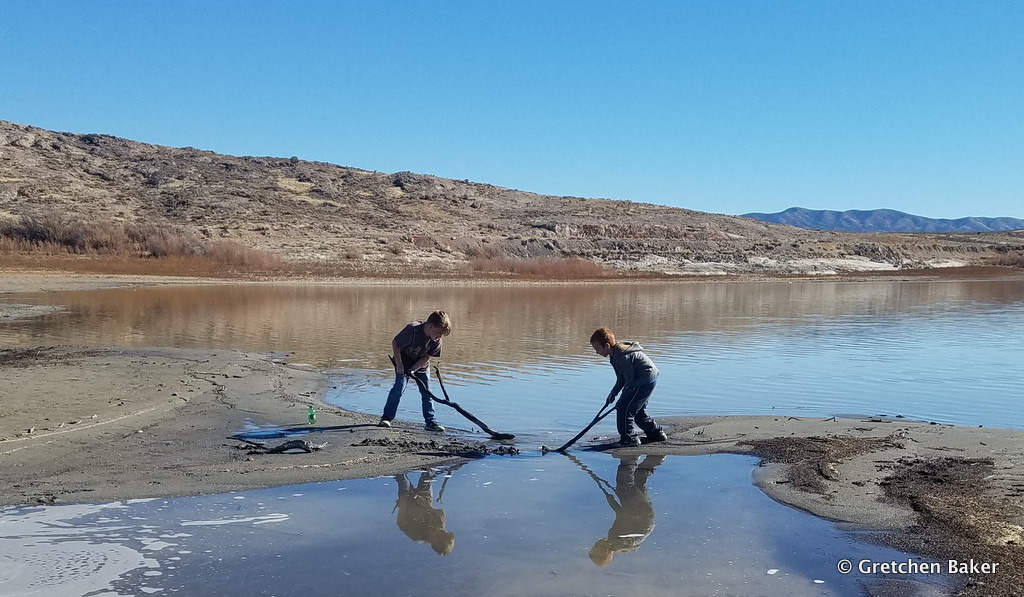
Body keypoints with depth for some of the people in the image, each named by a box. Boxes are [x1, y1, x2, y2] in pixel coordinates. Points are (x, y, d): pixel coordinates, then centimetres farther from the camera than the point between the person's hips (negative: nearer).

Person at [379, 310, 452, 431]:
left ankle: (430, 422, 5)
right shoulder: (413, 329, -32)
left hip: (422, 365, 4)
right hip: (404, 361, -4)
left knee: (427, 392, 0)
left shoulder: (436, 340, -17)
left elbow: (427, 357, -11)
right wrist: (399, 365, -22)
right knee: (399, 387, -15)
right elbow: (395, 343, -22)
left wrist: (413, 370, -24)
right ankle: (386, 418, -6)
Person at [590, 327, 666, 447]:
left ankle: (629, 438, -4)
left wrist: (623, 398, -11)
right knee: (638, 410, 21)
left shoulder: (622, 357, -26)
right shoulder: (616, 354, 7)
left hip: (645, 381, -11)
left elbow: (630, 380, -20)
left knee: (624, 408, -11)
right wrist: (613, 394, 9)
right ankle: (656, 433, 32)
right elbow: (621, 378, 14)